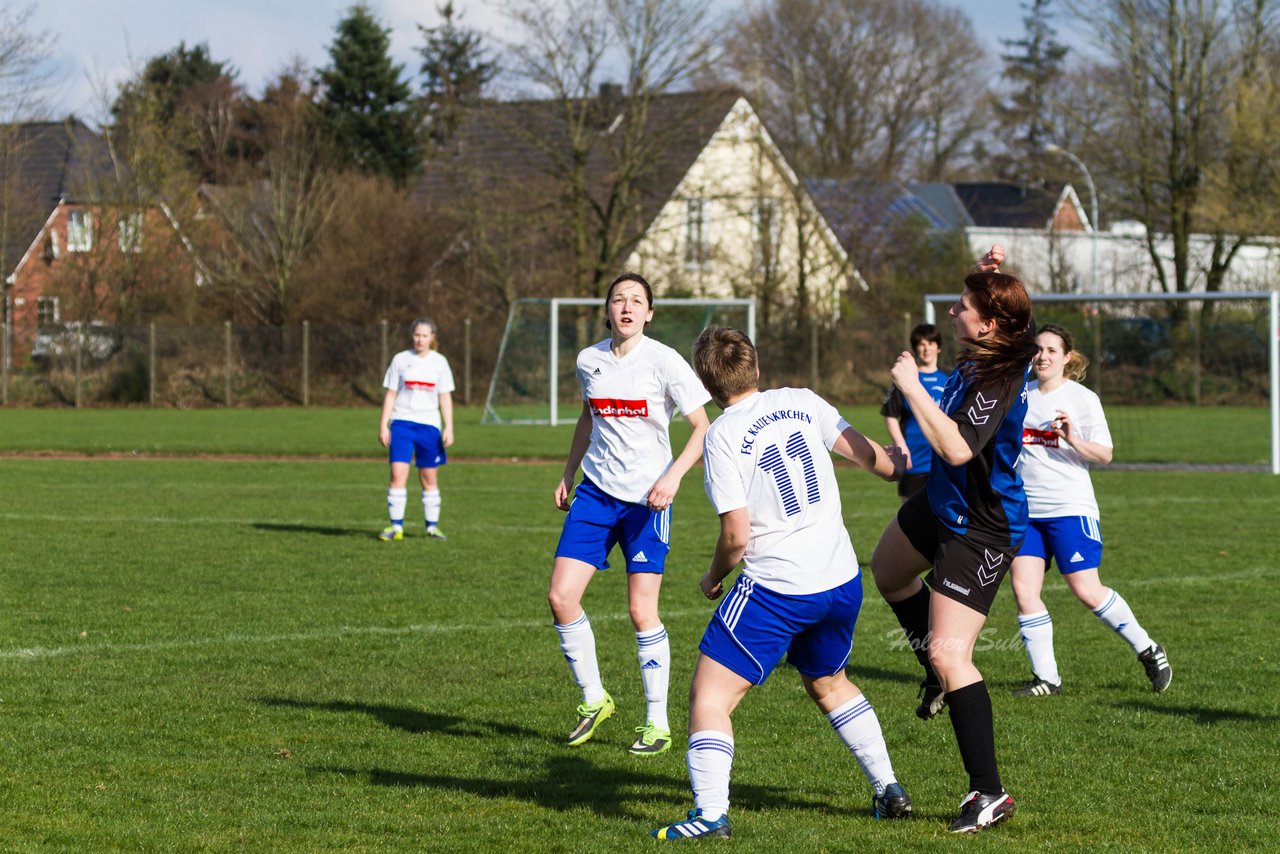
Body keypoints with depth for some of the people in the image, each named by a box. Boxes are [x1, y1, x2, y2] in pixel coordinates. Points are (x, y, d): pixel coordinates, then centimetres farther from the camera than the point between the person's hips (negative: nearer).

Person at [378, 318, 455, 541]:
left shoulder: (439, 362, 5)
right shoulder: (401, 360, 3)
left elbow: (445, 397, 7)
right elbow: (390, 394, 5)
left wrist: (449, 427, -1)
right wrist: (383, 425, -1)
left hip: (429, 424, 1)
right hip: (402, 422, -1)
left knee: (430, 479, 7)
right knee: (398, 474, -14)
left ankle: (432, 526, 17)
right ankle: (396, 527, -11)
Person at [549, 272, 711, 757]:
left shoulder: (664, 362, -10)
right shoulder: (589, 361, 4)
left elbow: (702, 429, -9)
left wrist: (673, 476, -22)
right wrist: (568, 474, 26)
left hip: (647, 499, -5)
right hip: (596, 493, 5)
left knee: (642, 610, -8)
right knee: (560, 597, -6)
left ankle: (657, 723, 5)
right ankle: (593, 699, 14)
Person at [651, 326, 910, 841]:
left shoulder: (723, 436, -11)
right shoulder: (801, 403, 2)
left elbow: (737, 536, -14)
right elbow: (869, 455, 11)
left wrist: (714, 578, 7)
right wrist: (900, 462, 35)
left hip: (776, 590, -6)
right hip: (842, 583, 6)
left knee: (709, 696, -1)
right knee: (828, 684, 30)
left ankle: (711, 813, -15)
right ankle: (889, 791, 31)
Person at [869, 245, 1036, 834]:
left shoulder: (998, 381, -31)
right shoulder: (979, 355, -5)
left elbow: (956, 447, -42)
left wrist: (911, 386, -33)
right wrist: (987, 275, 1)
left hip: (978, 532, -10)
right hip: (941, 505, 10)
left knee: (949, 654, -15)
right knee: (888, 573, 35)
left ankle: (989, 792, -10)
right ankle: (940, 674, 52)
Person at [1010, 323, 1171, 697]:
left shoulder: (1082, 399, -3)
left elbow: (1104, 455, -7)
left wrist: (1073, 439, -22)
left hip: (1070, 508, -5)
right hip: (1026, 511, 5)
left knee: (1087, 591, -9)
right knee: (1023, 589, -7)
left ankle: (1147, 650, 10)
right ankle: (1045, 677, 0)